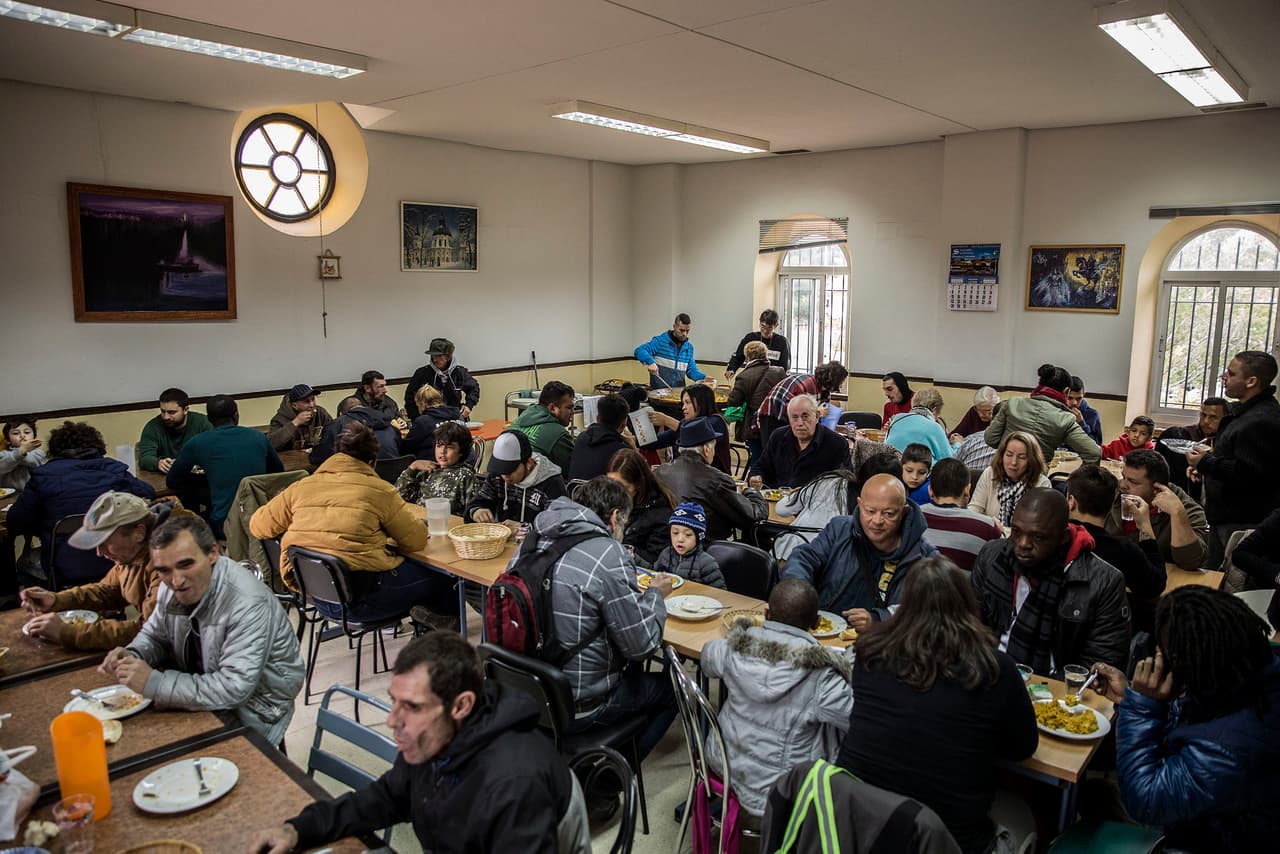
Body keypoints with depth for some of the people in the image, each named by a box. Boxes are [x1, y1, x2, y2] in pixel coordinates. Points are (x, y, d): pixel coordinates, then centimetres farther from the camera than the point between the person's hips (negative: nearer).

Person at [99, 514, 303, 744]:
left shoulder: (248, 604, -30)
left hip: (252, 712, -7)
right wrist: (132, 655, -11)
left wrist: (153, 683, -30)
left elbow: (234, 689, -32)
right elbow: (155, 634, 12)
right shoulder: (172, 586, -5)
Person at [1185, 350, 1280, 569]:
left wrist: (1205, 463, -17)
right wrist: (1205, 463, 10)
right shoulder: (1247, 411, 14)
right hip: (1227, 516, 11)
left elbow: (1247, 475, -28)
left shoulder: (1260, 421, -22)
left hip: (1243, 523, -11)